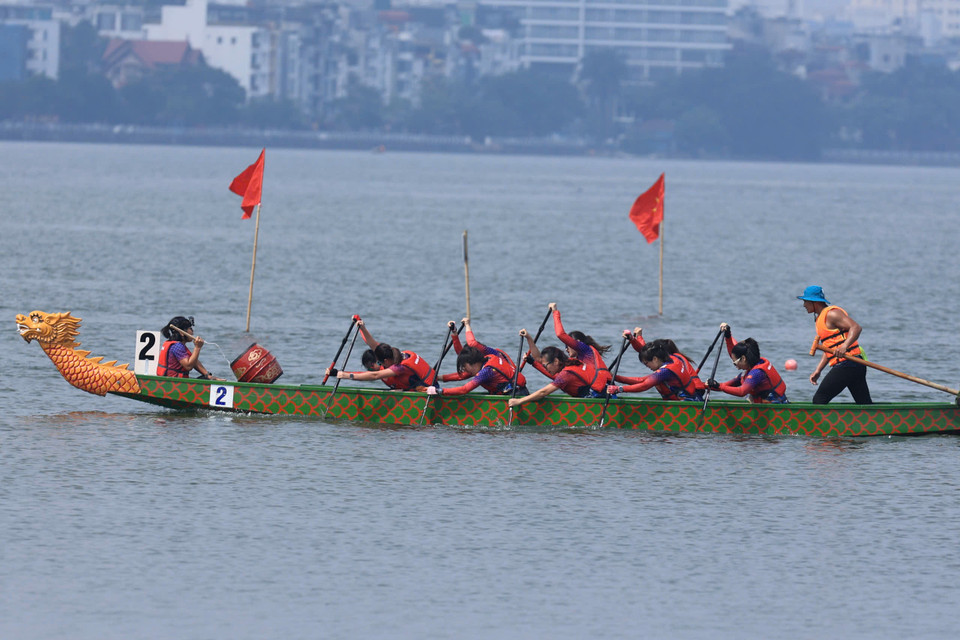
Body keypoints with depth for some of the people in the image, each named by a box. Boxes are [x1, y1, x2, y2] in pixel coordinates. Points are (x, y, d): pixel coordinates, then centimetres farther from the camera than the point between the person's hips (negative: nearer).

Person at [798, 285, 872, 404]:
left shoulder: (831, 314, -9)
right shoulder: (820, 319, 23)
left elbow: (856, 328, -21)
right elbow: (828, 350, 25)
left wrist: (844, 346, -34)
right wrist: (818, 371, 16)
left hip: (846, 364, -10)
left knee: (819, 400, -8)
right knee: (866, 405, 8)